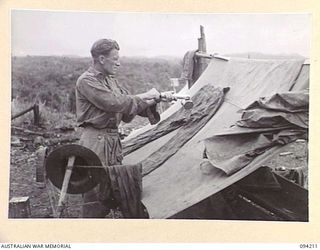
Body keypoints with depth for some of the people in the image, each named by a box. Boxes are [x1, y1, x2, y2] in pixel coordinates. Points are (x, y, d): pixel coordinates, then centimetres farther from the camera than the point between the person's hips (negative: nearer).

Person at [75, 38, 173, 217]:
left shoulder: (111, 80, 17)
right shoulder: (87, 81, -11)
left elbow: (129, 108, 16)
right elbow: (115, 103, -21)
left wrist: (156, 98, 2)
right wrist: (145, 97, -10)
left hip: (113, 139, 9)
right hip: (96, 140, -9)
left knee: (114, 190, 11)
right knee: (96, 191, -5)